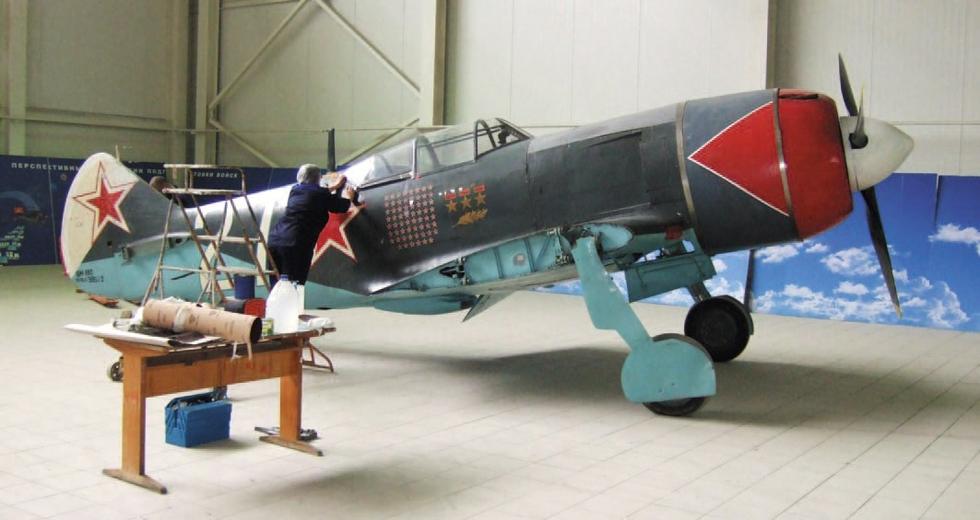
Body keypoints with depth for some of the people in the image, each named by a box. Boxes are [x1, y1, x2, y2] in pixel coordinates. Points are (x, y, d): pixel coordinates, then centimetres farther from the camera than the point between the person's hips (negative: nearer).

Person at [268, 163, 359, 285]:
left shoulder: (295, 189, 19)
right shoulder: (320, 194, 1)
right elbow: (342, 206, 15)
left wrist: (336, 186, 52)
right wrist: (349, 197, 37)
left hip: (275, 240, 7)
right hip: (296, 244, -7)